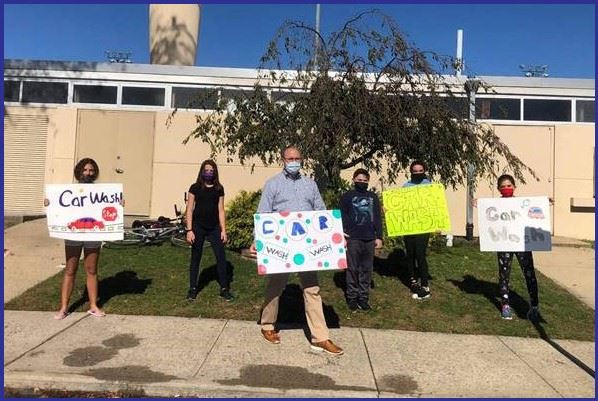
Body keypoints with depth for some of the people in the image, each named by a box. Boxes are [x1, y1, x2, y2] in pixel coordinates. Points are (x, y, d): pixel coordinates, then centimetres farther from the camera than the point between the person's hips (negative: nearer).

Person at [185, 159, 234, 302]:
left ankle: (224, 289, 10)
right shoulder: (195, 188, 0)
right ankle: (192, 289, 20)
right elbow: (189, 210, -1)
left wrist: (223, 230, 3)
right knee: (195, 258, 8)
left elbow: (221, 211, 8)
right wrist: (189, 230, -8)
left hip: (214, 228, 2)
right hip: (198, 227, -2)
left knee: (221, 258, -1)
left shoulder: (219, 189, 6)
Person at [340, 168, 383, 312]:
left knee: (367, 269, 6)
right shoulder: (347, 196, 2)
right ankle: (352, 297, 10)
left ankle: (363, 297, 14)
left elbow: (378, 218, 14)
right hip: (353, 239, -3)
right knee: (352, 269, 1)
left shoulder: (373, 197, 13)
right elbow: (342, 218, -1)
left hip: (369, 239, 3)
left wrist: (379, 237, 7)